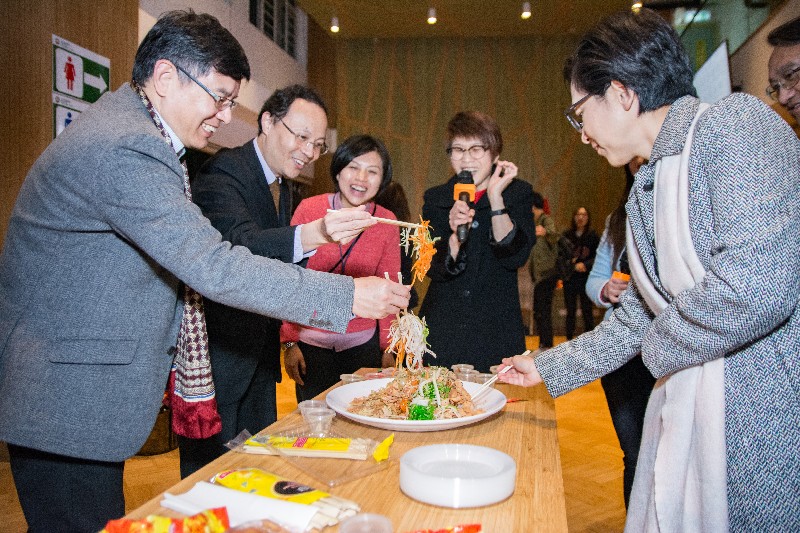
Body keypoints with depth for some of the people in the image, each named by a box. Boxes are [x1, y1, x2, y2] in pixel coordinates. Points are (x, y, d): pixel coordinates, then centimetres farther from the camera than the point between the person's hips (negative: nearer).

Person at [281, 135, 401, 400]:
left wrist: (389, 348, 0)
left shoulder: (387, 222, -2)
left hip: (363, 344, 2)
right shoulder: (309, 209, -7)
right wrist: (289, 342, -6)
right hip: (310, 343, -1)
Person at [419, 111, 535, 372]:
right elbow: (434, 268, -5)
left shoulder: (518, 193, 0)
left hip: (496, 331, -1)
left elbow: (515, 257, -13)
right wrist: (456, 236, -24)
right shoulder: (435, 198, 3)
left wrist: (496, 199, -19)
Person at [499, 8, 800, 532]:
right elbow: (631, 324, 20)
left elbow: (757, 286, -27)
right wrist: (545, 367, 24)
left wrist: (661, 349, -10)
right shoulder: (644, 194, 12)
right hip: (688, 414, 8)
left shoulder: (735, 121, -13)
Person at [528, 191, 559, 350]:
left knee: (541, 312, -14)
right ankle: (545, 345, 20)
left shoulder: (546, 219, -11)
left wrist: (545, 232, -56)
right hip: (541, 274, 10)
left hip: (546, 273, -10)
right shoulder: (537, 221, 19)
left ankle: (546, 345, -13)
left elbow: (554, 234, -36)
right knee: (541, 311, 13)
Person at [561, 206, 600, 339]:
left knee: (587, 311, 1)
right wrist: (574, 265, -10)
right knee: (570, 311, 8)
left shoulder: (593, 236, 1)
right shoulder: (567, 235, 5)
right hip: (570, 278, 2)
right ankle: (569, 339, 15)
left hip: (586, 278, -2)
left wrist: (585, 265, -16)